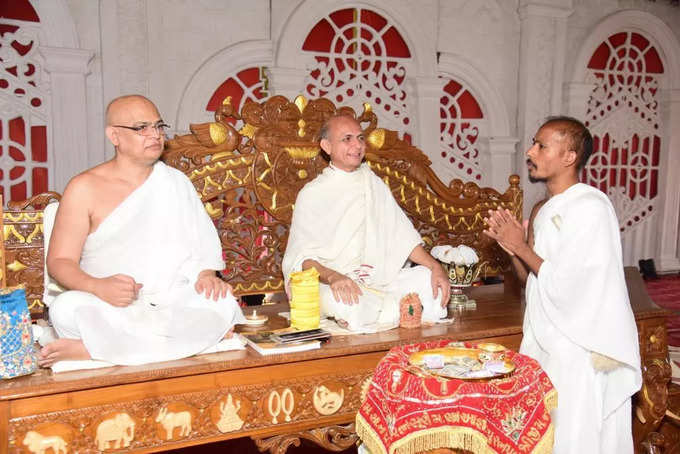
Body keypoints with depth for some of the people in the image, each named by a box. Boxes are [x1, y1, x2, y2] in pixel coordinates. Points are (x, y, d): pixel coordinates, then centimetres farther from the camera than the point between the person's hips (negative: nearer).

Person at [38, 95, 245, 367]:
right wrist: (98, 286, -21)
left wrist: (206, 275, -11)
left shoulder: (176, 182, 14)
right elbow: (59, 261, 0)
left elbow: (201, 244, 12)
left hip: (172, 302, 3)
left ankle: (90, 348, -28)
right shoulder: (85, 188, 3)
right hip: (111, 306, -3)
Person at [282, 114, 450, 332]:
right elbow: (300, 257, -11)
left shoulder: (374, 184, 16)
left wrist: (435, 266, -1)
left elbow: (403, 235, 13)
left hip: (379, 281, 5)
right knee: (345, 304, -36)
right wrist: (332, 277, -31)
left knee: (430, 280, -13)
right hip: (330, 285, -4)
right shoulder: (312, 194, -1)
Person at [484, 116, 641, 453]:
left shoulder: (590, 207, -17)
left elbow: (563, 285, -22)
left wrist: (521, 246, -11)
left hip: (580, 351, -8)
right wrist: (510, 245, -3)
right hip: (543, 338, 8)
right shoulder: (542, 210, 9)